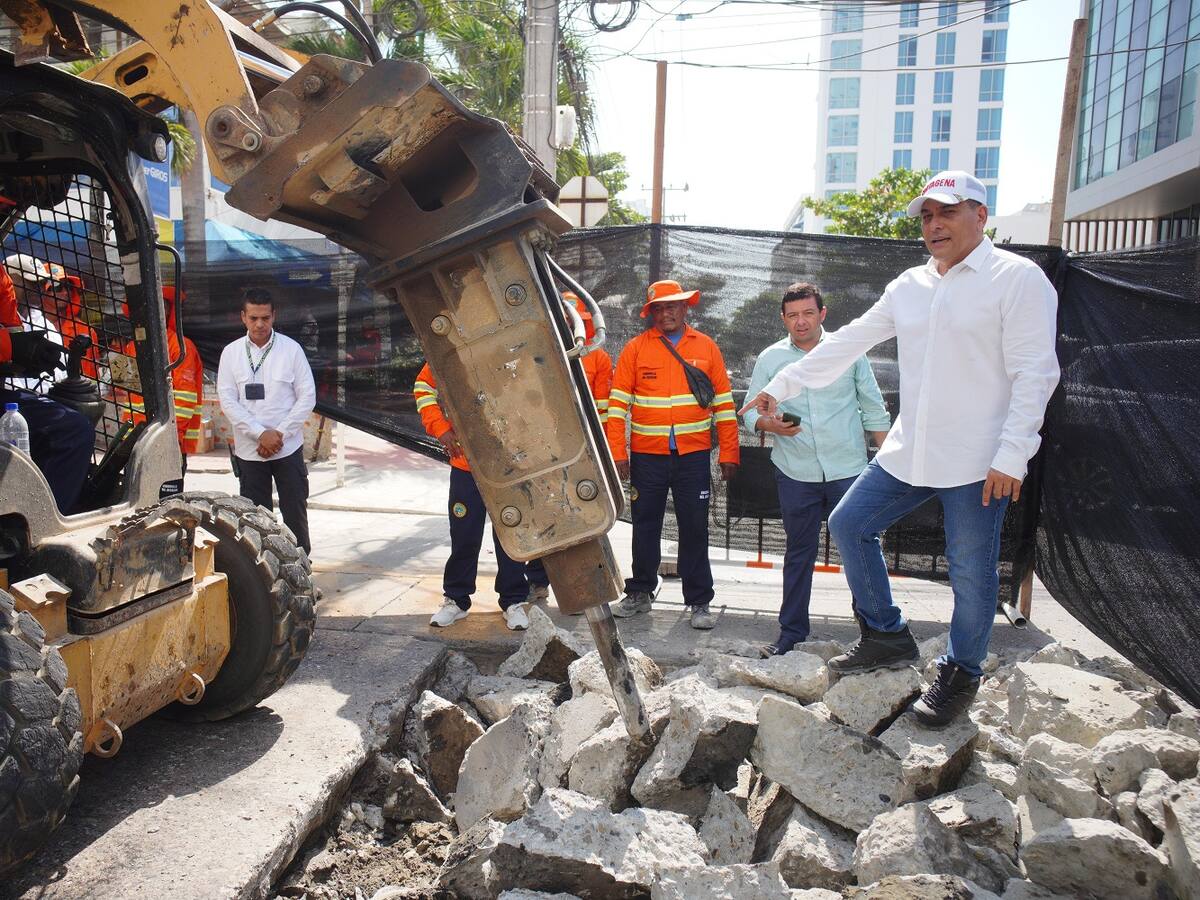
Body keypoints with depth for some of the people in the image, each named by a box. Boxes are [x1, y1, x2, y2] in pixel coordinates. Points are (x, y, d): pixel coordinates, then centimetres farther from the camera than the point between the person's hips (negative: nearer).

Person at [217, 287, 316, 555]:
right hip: (249, 449, 1)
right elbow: (227, 401, -3)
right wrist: (261, 434, -14)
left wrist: (279, 434, -11)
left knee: (295, 510, 5)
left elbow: (307, 397, -4)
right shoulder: (231, 352, 1)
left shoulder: (291, 349, -3)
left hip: (288, 447, -1)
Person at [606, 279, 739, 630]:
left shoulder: (706, 347, 5)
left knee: (694, 528, 4)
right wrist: (617, 452, -6)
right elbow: (618, 404, 0)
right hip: (646, 455, 0)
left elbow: (724, 404, 7)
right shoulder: (635, 348, 2)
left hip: (693, 455, 0)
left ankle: (700, 601, 15)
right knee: (645, 526, 10)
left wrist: (728, 454, 2)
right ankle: (640, 593, 26)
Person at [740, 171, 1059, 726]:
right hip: (909, 452, 7)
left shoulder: (1017, 278, -7)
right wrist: (781, 387, 12)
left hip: (979, 462, -6)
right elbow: (847, 343, 15)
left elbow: (1035, 373, -12)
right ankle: (887, 637, 23)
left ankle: (960, 675, 26)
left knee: (971, 573, 4)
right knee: (848, 525, 8)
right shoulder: (910, 286, 12)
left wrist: (1011, 455, -19)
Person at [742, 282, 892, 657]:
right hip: (796, 474, 1)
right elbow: (751, 411, 5)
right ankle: (792, 631, 23)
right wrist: (771, 424, -17)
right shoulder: (770, 358, 5)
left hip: (849, 470, -1)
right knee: (798, 554, 11)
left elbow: (874, 411, 7)